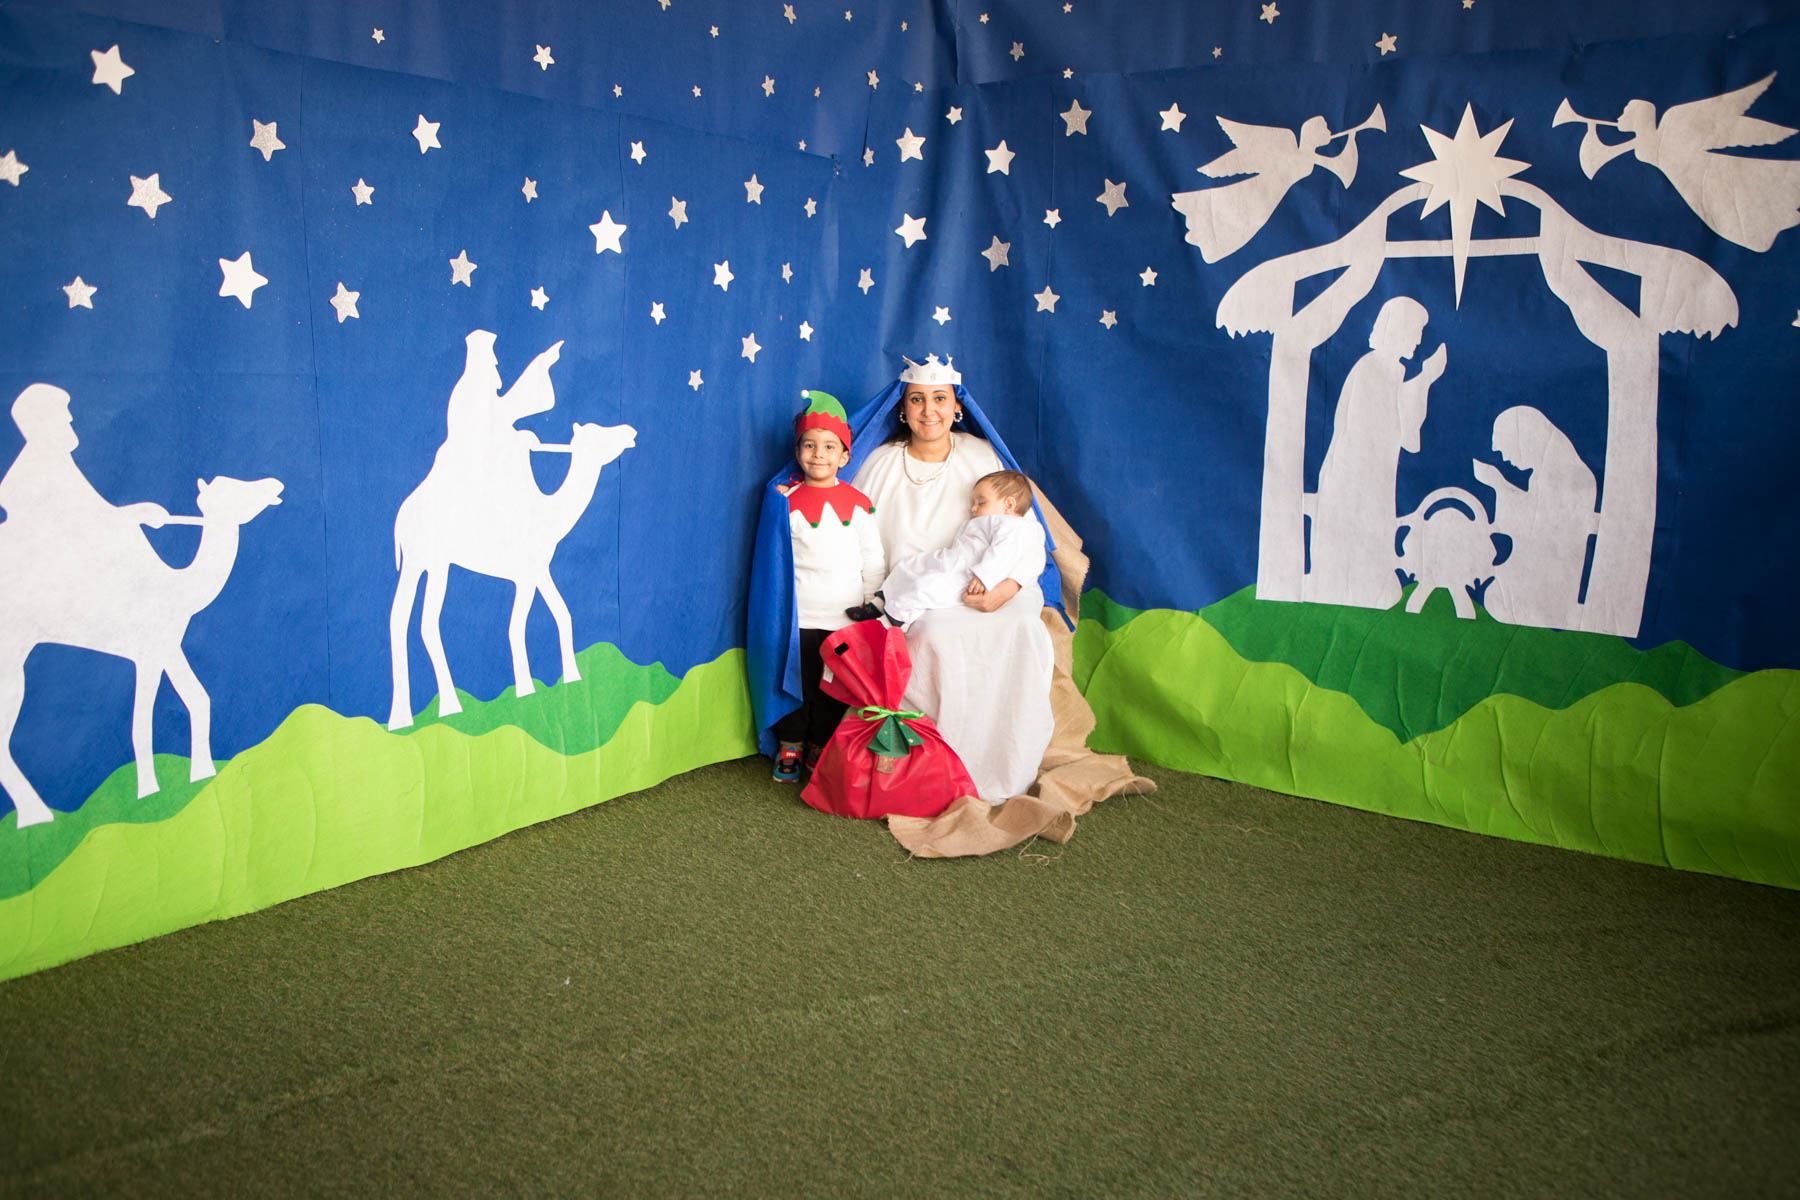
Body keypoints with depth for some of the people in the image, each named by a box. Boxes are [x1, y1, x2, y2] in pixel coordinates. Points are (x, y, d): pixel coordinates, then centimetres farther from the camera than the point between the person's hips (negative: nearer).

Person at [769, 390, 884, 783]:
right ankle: (790, 748, 22)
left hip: (846, 616, 1)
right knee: (796, 682, 6)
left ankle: (821, 746, 25)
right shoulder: (788, 501, -1)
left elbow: (873, 561, 6)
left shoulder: (858, 504, 1)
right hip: (799, 615, -1)